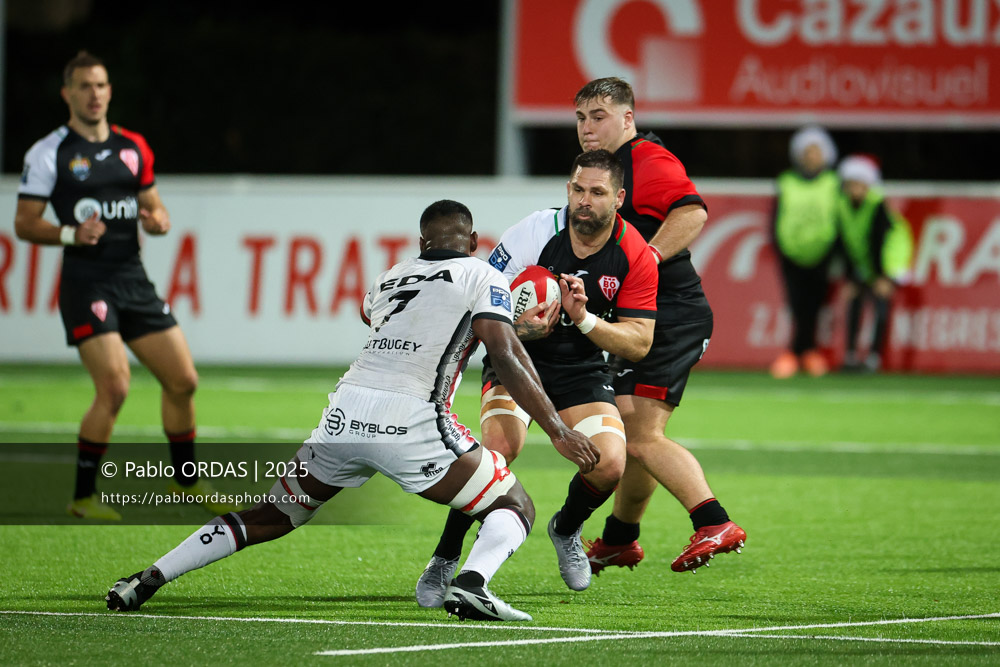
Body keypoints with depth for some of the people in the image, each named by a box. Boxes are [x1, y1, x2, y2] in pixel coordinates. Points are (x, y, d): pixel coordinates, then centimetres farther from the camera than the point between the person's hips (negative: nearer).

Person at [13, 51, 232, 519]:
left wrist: (158, 220, -3)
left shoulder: (133, 148, 12)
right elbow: (24, 224, -5)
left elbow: (154, 206, 21)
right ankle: (83, 496, -4)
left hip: (133, 279, 6)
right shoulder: (49, 153, -4)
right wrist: (71, 235, -21)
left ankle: (186, 481, 25)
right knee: (114, 387, -18)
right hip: (86, 282, -6)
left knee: (183, 381, 6)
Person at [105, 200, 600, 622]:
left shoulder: (390, 278, 26)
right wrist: (559, 432, -6)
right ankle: (471, 584, -22)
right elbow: (506, 358, -5)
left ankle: (149, 579, 16)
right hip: (411, 422, -5)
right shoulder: (483, 278, 9)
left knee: (273, 516, 22)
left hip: (345, 413, 5)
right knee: (514, 508, 9)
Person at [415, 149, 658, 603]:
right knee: (498, 447, -29)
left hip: (583, 367, 2)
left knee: (610, 464, -20)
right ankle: (444, 561, -14)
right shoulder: (535, 232, -17)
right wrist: (518, 326, -33)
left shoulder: (635, 256, -12)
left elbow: (639, 343, -11)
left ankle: (566, 529, 17)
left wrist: (583, 318, -27)